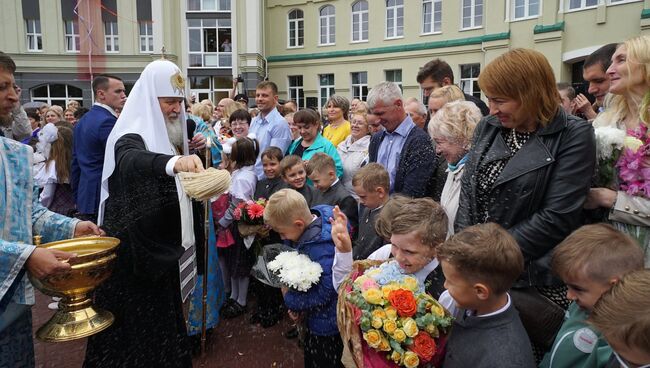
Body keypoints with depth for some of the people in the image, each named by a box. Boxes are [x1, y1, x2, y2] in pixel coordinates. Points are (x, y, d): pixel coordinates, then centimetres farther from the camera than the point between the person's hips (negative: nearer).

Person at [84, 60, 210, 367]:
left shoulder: (169, 134, 8)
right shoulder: (132, 136, -19)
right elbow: (132, 160, -44)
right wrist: (174, 161, -63)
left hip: (162, 245, 8)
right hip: (135, 250, -8)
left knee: (161, 317, 20)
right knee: (137, 323, 2)